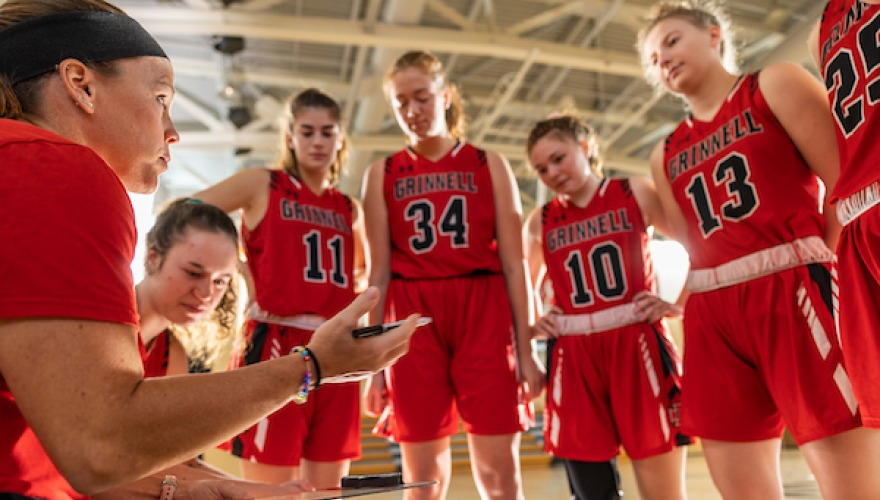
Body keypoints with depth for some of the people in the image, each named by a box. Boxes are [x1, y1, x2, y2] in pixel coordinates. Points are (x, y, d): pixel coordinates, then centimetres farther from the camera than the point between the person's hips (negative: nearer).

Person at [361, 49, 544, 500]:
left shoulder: (489, 165, 9)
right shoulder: (382, 175, 10)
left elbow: (513, 264, 5)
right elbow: (379, 272, 6)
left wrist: (525, 350, 0)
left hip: (484, 315, 0)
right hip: (414, 320, 1)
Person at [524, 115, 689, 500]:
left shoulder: (635, 194, 6)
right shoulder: (539, 223, 11)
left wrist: (679, 304, -6)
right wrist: (532, 325, 4)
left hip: (638, 348, -2)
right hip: (575, 361, 2)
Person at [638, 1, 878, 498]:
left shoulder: (775, 85, 8)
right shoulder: (666, 157, 20)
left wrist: (816, 270, -10)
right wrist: (674, 304, 5)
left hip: (790, 294, -5)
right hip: (713, 317, 5)